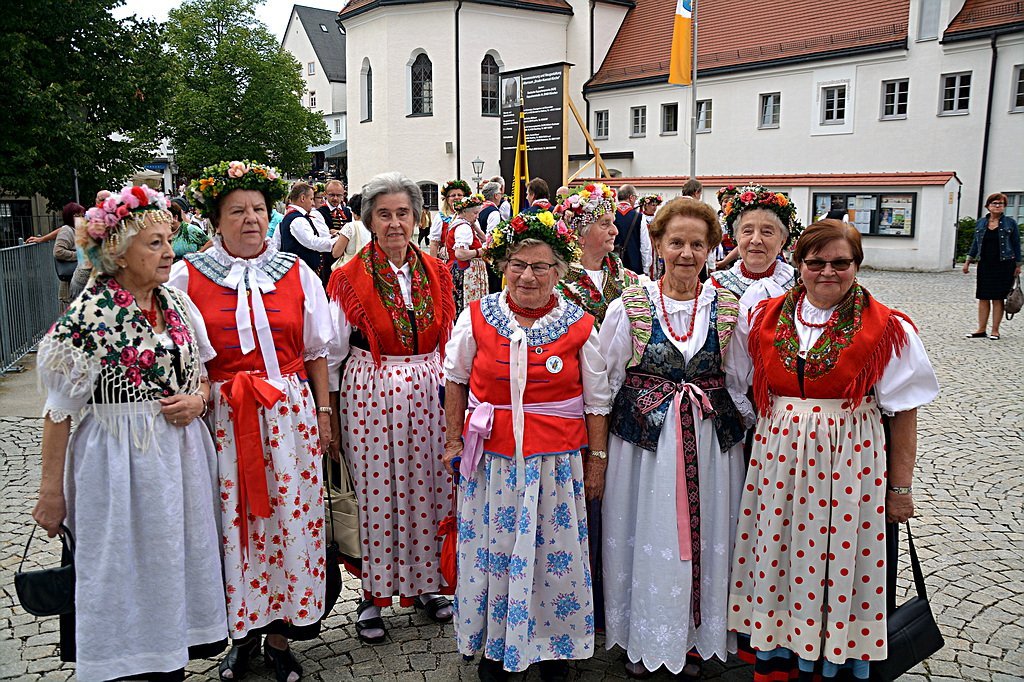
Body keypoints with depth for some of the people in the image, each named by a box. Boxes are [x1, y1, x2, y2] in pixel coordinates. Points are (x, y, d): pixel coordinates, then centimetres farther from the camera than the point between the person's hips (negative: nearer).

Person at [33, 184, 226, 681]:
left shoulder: (177, 304, 3)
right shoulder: (88, 315, -14)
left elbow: (202, 375, 15)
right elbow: (59, 410, -10)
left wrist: (197, 399, -7)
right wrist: (51, 490, -7)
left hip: (183, 452, 6)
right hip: (120, 464, -5)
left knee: (182, 556, 14)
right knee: (128, 568, 8)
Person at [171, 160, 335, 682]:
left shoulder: (296, 272, 7)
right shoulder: (188, 275, 4)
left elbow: (317, 352, 10)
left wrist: (323, 414, 7)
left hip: (290, 412, 1)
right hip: (222, 416, -1)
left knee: (290, 515, 2)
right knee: (234, 519, 3)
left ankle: (280, 632, 19)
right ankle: (243, 631, 23)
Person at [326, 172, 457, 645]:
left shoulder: (436, 272, 6)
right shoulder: (349, 278, -4)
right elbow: (332, 354, -1)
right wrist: (330, 418, -1)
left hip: (428, 393, 3)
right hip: (370, 395, -3)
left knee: (426, 487, 9)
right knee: (376, 492, 3)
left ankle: (422, 585, 27)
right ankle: (374, 594, 20)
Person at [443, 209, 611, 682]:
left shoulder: (580, 327, -3)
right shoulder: (476, 318, -2)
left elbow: (596, 403, 3)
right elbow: (455, 380, 10)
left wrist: (596, 460, 5)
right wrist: (454, 439, 11)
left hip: (557, 462, 0)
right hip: (491, 458, 1)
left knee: (555, 551, 8)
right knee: (491, 549, 10)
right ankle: (494, 644, 32)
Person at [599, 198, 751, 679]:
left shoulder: (727, 309, 1)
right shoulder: (629, 306, -4)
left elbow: (739, 384, 10)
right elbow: (605, 381, 1)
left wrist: (741, 431, 6)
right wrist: (595, 445, -1)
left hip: (712, 442, 2)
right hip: (643, 440, -1)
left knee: (704, 537, 10)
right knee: (645, 537, 7)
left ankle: (696, 639, 31)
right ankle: (642, 638, 28)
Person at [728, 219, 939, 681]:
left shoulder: (887, 329, -6)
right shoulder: (765, 317, 3)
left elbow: (904, 413, -3)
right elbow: (745, 390, 14)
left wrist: (900, 488, -2)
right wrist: (761, 439, 7)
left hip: (849, 463, -2)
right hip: (778, 459, 3)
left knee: (839, 562, 6)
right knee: (778, 558, 10)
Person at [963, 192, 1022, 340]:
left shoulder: (1010, 223, 0)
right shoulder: (981, 223, 8)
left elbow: (1016, 245, 3)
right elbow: (975, 243, 14)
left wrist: (1018, 265, 1)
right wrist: (968, 261, 9)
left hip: (1003, 265, -3)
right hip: (984, 265, 3)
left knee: (998, 298, 0)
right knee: (983, 298, 4)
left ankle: (995, 331, 6)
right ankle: (981, 329, 10)